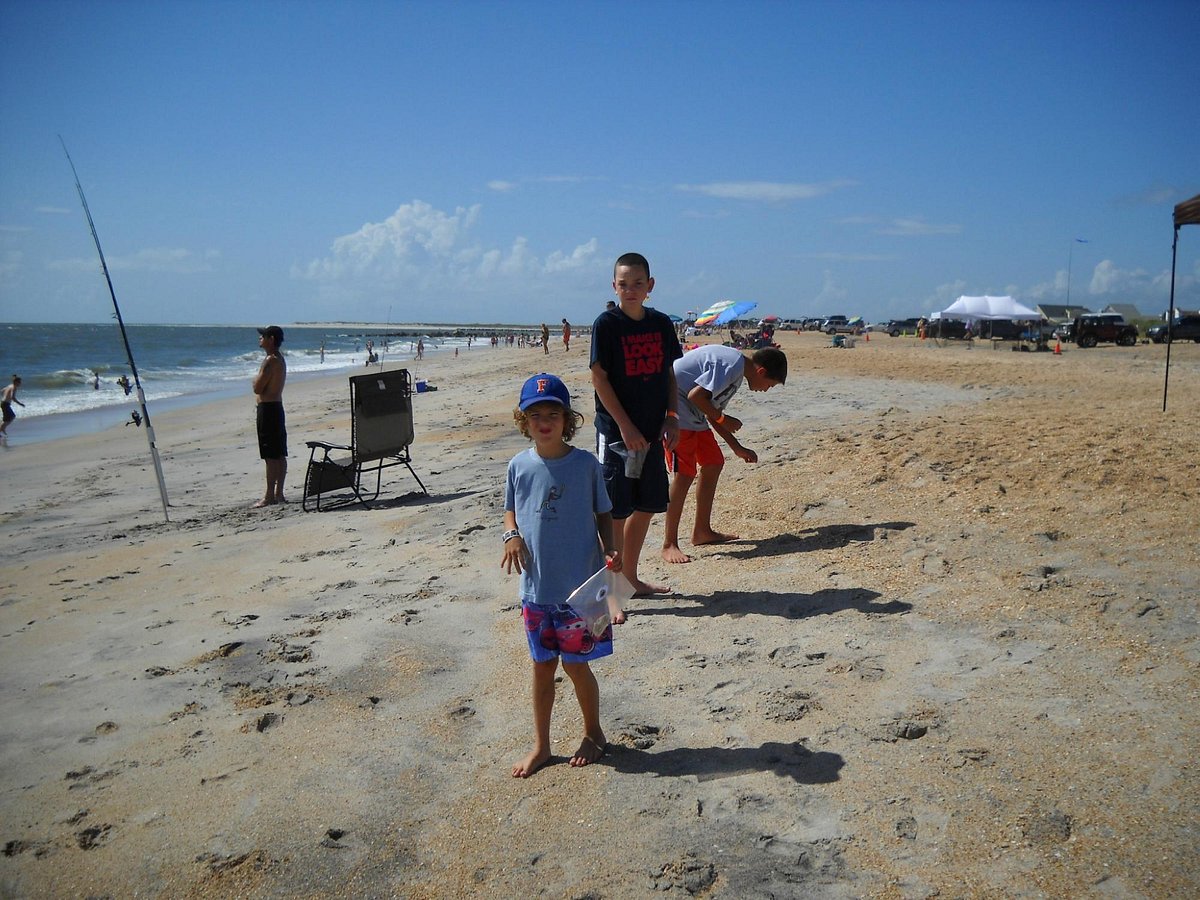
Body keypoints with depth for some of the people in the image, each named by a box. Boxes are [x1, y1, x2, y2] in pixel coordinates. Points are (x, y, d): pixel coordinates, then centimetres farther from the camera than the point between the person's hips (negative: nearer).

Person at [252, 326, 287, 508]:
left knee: (271, 456, -7)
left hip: (267, 409, -10)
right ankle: (279, 493, 17)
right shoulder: (279, 359, 15)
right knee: (279, 455, 11)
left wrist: (256, 378, 0)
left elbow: (257, 388, -17)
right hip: (277, 407, 10)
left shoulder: (270, 360, -16)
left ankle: (269, 496, -4)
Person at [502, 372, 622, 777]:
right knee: (542, 665, 14)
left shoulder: (585, 464, -8)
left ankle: (593, 733, 33)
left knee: (576, 664, 8)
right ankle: (540, 746, 30)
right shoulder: (520, 465, 0)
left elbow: (603, 514, 1)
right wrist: (511, 535, -8)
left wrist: (609, 550, -15)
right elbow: (510, 510, 13)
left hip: (580, 585, -3)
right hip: (536, 586, 3)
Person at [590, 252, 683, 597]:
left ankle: (631, 578, 28)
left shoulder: (661, 323, 7)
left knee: (646, 507, 13)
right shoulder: (606, 323, -9)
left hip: (652, 431, 6)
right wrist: (625, 427, -15)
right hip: (616, 431, -6)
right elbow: (599, 378, -11)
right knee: (615, 511, -2)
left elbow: (669, 373, 14)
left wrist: (672, 418, 4)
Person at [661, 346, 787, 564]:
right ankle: (669, 544, -7)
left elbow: (712, 414, 19)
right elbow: (696, 395, -25)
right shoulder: (732, 365, -19)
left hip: (694, 415, 11)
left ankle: (702, 531, 22)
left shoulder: (737, 372, 14)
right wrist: (722, 419, -10)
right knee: (685, 473, -14)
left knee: (713, 464, 12)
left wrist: (737, 448, 19)